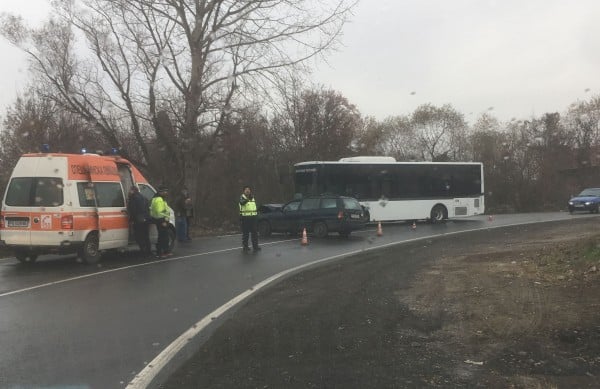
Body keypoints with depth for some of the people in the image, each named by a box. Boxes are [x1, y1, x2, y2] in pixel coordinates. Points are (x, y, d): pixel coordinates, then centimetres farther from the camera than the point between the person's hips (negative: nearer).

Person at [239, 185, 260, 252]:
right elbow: (242, 202, -28)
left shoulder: (253, 197, 11)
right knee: (245, 233, 1)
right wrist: (246, 200, -44)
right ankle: (245, 246, 9)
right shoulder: (242, 197, -7)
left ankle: (255, 246, 7)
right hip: (245, 217, -5)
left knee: (254, 233, 3)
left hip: (253, 217, 5)